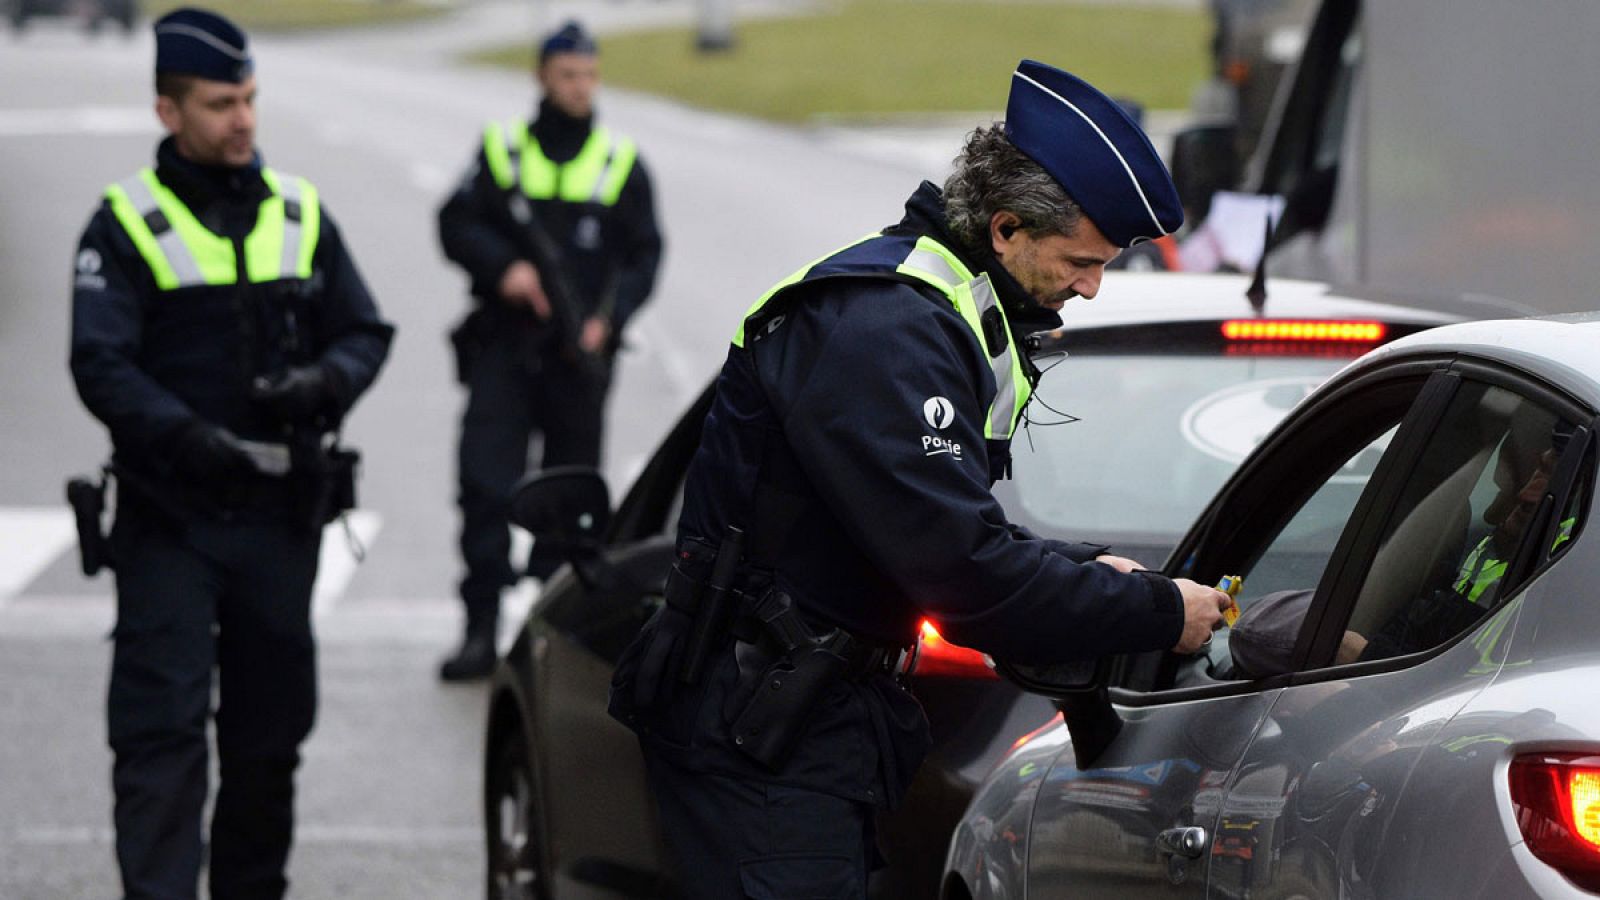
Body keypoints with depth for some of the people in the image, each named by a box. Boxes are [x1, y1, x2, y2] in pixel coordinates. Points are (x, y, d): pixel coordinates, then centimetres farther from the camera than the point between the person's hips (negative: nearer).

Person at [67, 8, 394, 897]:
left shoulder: (299, 213, 9)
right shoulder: (128, 224, -5)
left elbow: (366, 332, 13)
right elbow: (102, 365, -12)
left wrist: (324, 382, -10)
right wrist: (187, 437, -28)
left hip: (281, 514, 5)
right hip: (170, 521, -4)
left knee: (271, 723, 13)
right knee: (162, 724, -10)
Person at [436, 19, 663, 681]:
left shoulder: (622, 164, 8)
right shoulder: (502, 151, 7)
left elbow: (644, 255, 6)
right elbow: (457, 223, 5)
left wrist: (608, 319, -9)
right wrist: (503, 267, -14)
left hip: (580, 354, 1)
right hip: (503, 346, -1)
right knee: (484, 481, -11)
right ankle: (481, 629, -11)